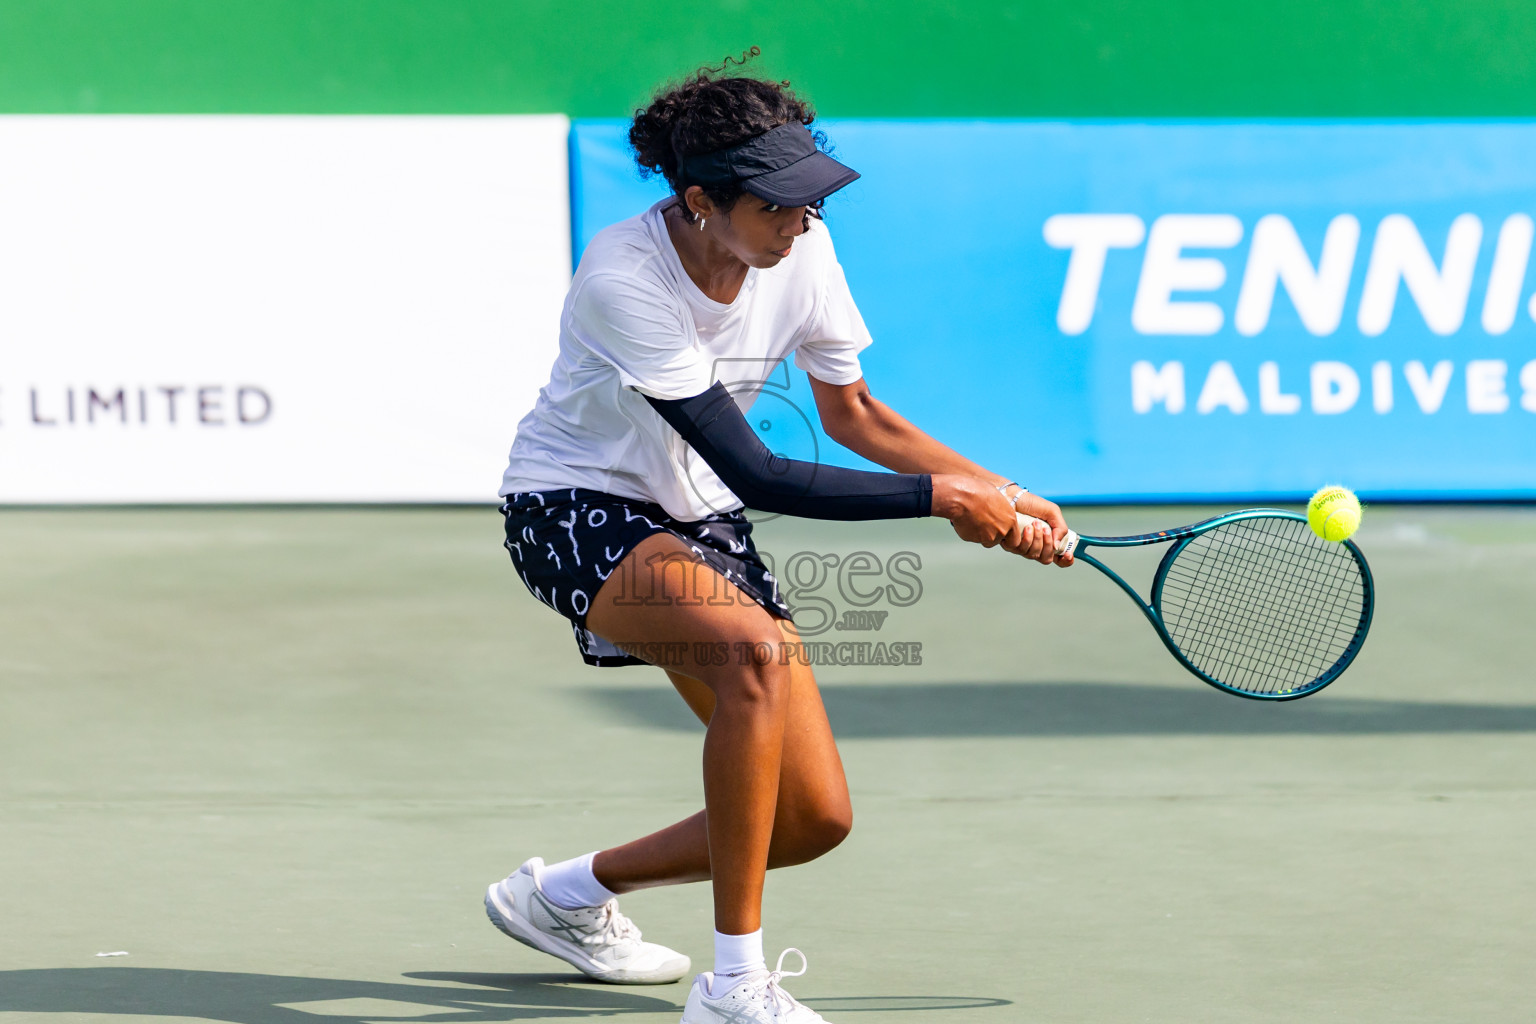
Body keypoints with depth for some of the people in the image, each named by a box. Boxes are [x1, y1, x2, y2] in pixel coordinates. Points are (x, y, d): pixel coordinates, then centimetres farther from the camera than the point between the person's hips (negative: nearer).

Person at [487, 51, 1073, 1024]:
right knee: (756, 648, -37)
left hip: (696, 520, 7)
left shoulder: (801, 250, -11)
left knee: (816, 818, -1)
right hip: (575, 508, -7)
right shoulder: (627, 279, -30)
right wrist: (939, 496, -28)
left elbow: (852, 414, 5)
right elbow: (757, 474, -29)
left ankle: (568, 894, 24)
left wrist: (998, 495, -7)